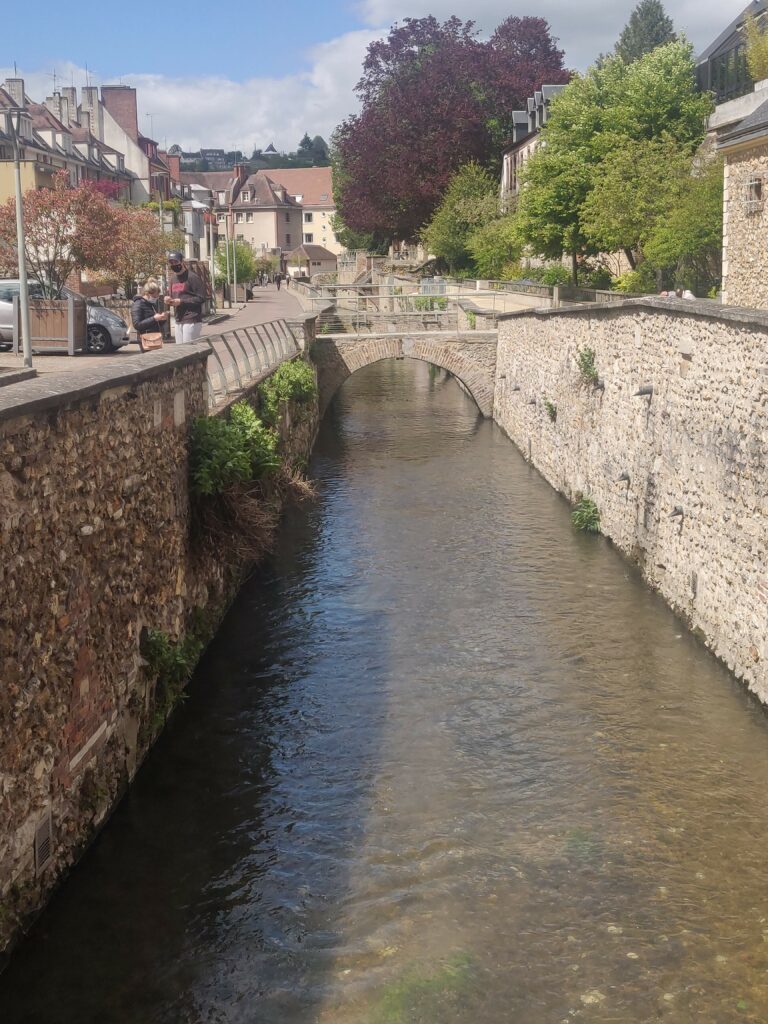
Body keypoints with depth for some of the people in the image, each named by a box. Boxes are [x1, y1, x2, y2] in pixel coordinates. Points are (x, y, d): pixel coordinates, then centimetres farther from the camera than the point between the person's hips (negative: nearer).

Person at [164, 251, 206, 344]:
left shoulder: (192, 277, -10)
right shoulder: (172, 279, 16)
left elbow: (201, 298, -14)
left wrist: (181, 301, -16)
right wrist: (169, 300, 3)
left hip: (192, 321, -8)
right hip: (178, 321, 8)